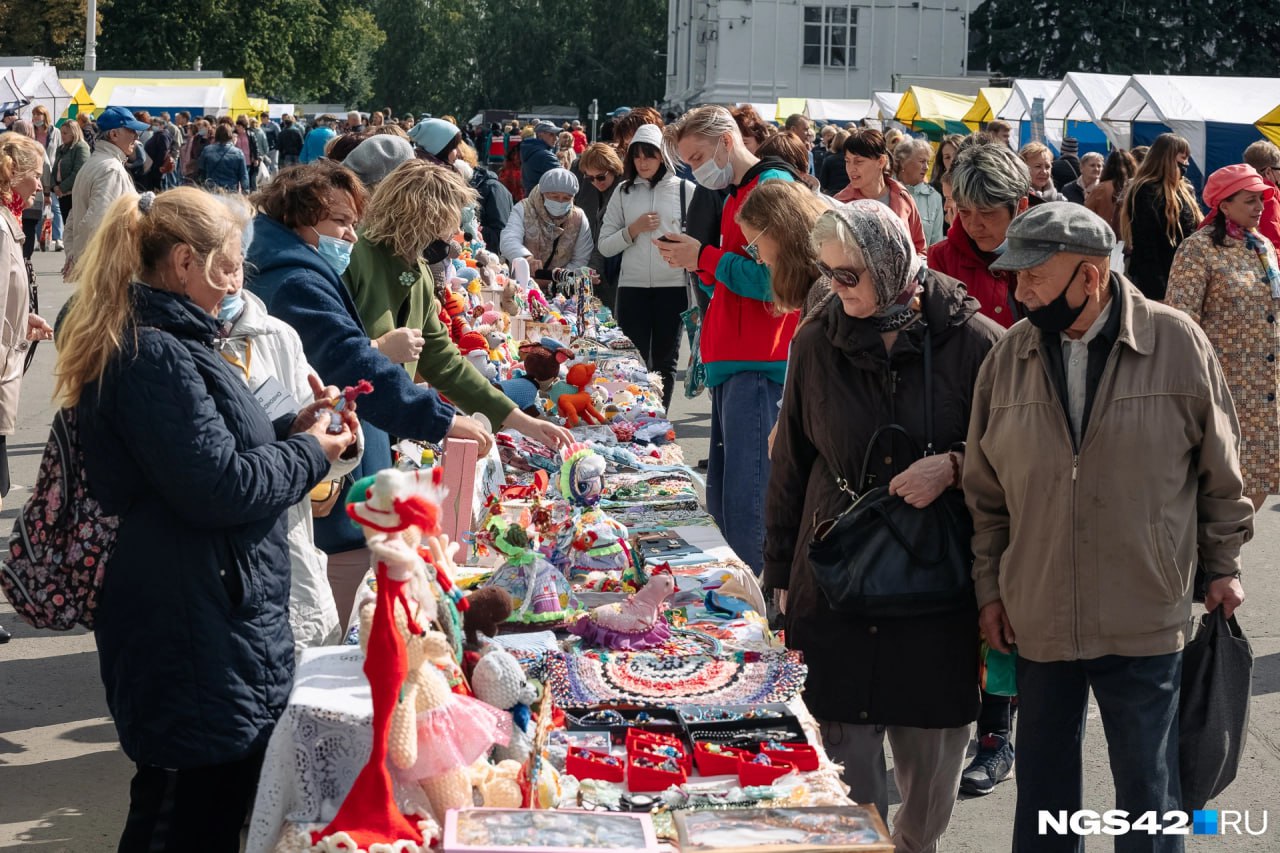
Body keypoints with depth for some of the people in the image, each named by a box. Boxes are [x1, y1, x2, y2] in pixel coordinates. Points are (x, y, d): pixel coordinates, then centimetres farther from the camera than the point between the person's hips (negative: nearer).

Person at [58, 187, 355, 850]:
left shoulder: (160, 341, 15)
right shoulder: (156, 355, -20)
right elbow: (218, 488, -23)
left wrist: (291, 425, 9)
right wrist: (309, 453, -8)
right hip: (193, 639, -11)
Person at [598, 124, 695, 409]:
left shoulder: (685, 189, 1)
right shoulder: (624, 192, 8)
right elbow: (605, 246, 5)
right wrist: (633, 230, -8)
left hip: (673, 286, -1)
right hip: (632, 286, 1)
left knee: (665, 360, 8)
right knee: (633, 360, 0)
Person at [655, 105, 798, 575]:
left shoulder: (773, 186, -10)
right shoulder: (737, 195, 22)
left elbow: (774, 280, -19)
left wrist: (705, 257, -10)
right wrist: (700, 265, 9)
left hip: (758, 370, -10)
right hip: (733, 365, 10)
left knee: (747, 508, -12)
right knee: (721, 505, 11)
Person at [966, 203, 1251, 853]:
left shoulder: (1177, 343, -8)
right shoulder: (1009, 356, 0)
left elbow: (1218, 467, 3)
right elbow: (985, 489, 8)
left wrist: (1222, 567, 7)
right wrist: (990, 588, 7)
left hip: (1146, 624, -2)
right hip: (1039, 621, 3)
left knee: (1148, 798, 8)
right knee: (1042, 794, 14)